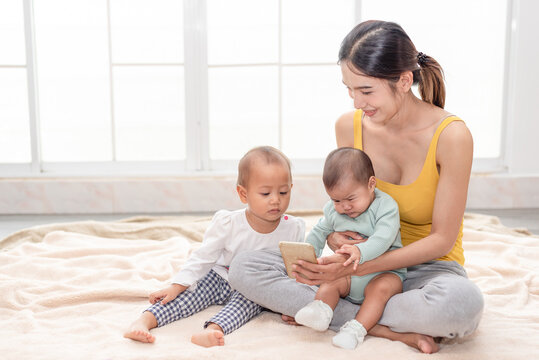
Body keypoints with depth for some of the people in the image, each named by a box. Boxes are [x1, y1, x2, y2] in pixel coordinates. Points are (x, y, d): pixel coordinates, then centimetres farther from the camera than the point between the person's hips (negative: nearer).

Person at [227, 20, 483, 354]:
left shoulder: (451, 135, -18)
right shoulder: (349, 126, -5)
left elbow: (442, 238, -15)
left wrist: (356, 267, -24)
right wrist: (334, 233, -16)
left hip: (427, 267, -3)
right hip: (363, 261, 4)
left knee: (464, 304, -41)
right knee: (244, 268, -14)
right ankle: (387, 329, -20)